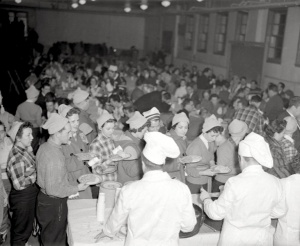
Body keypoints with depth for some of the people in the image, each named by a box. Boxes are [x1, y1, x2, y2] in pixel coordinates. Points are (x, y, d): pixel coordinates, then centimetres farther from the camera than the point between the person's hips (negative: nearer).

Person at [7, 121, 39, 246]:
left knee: (27, 226, 27)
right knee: (21, 230, 11)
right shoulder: (16, 157, -27)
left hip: (30, 193, 9)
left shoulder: (26, 149, -1)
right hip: (22, 197, -9)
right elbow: (19, 184, -26)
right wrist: (34, 176, -16)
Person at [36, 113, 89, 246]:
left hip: (44, 199, 9)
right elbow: (52, 189, -27)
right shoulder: (54, 156, -29)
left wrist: (68, 189, 12)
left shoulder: (44, 146, 1)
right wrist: (76, 188, -16)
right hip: (54, 204, -9)